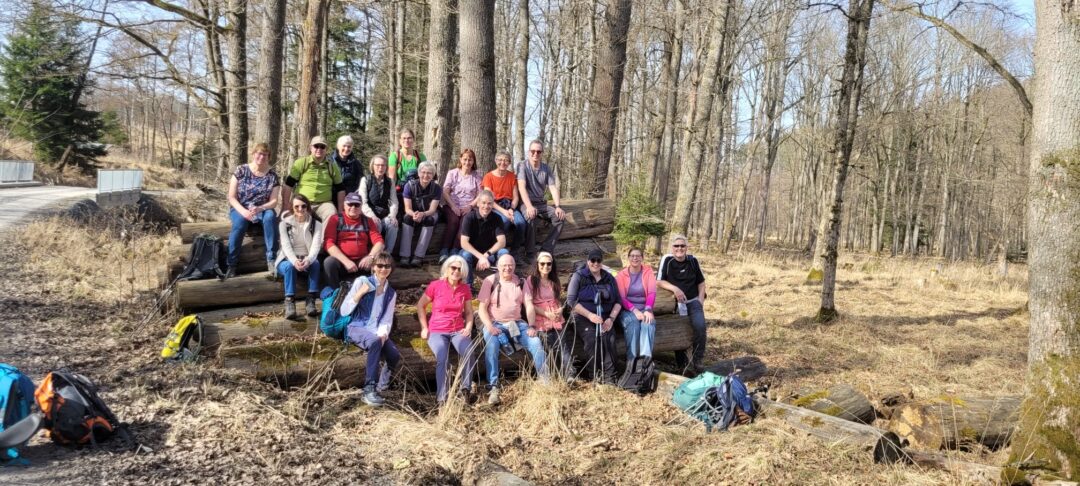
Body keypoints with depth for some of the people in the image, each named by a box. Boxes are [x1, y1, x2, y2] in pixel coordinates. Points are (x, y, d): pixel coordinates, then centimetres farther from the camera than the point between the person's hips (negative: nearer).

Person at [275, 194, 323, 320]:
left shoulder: (316, 224, 4)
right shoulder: (284, 223, 2)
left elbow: (316, 246, -12)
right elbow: (286, 246, -12)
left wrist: (308, 260, -35)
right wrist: (295, 261, -34)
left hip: (307, 260, 1)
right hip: (288, 259, -1)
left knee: (315, 263, -33)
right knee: (290, 266, -35)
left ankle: (311, 299, -35)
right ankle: (289, 301, -40)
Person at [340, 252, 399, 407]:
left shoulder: (391, 293, 14)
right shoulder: (362, 282, 1)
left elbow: (387, 321, 5)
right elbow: (344, 311, -3)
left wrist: (382, 334, -16)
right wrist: (360, 293, -14)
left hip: (376, 333, 4)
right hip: (356, 328, -4)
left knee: (395, 356, -24)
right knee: (375, 341, -38)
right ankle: (369, 390, -34)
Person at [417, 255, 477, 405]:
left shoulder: (465, 289, 7)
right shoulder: (435, 286, -3)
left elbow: (469, 312, 16)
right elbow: (420, 305, 6)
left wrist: (468, 328, -1)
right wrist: (424, 328, 1)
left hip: (458, 330, 2)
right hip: (437, 331, -2)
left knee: (468, 352, -29)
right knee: (442, 358, -30)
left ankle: (465, 389, -12)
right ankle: (442, 397, -20)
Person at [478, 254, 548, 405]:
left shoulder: (520, 282, 8)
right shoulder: (490, 281, -1)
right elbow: (482, 308, -5)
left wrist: (532, 327, -11)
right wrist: (489, 327, -21)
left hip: (517, 323, 3)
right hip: (495, 324, -3)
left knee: (536, 343, -20)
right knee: (491, 346, -33)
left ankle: (545, 381, -7)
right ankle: (493, 388, -33)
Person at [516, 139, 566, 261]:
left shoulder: (546, 168, 7)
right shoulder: (522, 165, -7)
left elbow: (553, 188, -2)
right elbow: (521, 186, -20)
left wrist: (557, 206, -20)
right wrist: (529, 206, -36)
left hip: (541, 203, 5)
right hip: (525, 203, -5)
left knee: (560, 216, -20)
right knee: (530, 216, -38)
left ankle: (546, 250, -16)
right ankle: (530, 253, -28)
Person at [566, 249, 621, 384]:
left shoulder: (609, 279, 17)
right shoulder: (579, 276, 6)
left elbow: (618, 301, 15)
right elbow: (571, 300, -3)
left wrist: (611, 318, -4)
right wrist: (590, 315, -13)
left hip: (605, 318, 2)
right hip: (584, 318, -2)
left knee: (609, 339, -29)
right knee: (592, 339, -32)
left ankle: (609, 378, -29)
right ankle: (597, 375, -27)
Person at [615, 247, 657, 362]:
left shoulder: (648, 272, 8)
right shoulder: (621, 275, 6)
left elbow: (652, 293, -5)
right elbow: (621, 298, -4)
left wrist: (648, 310, -24)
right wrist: (635, 310, -21)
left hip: (643, 309, 1)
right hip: (627, 310, -1)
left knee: (649, 323, -32)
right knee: (633, 323, -33)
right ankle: (631, 360, -37)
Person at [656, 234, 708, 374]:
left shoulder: (692, 260, 5)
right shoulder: (667, 260, -4)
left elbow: (701, 282, 13)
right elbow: (659, 281, -6)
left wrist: (700, 301, 1)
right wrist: (675, 289, -19)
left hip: (693, 301, 1)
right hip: (675, 302, -1)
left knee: (700, 325, -24)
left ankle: (697, 361, -11)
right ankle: (681, 364, 10)